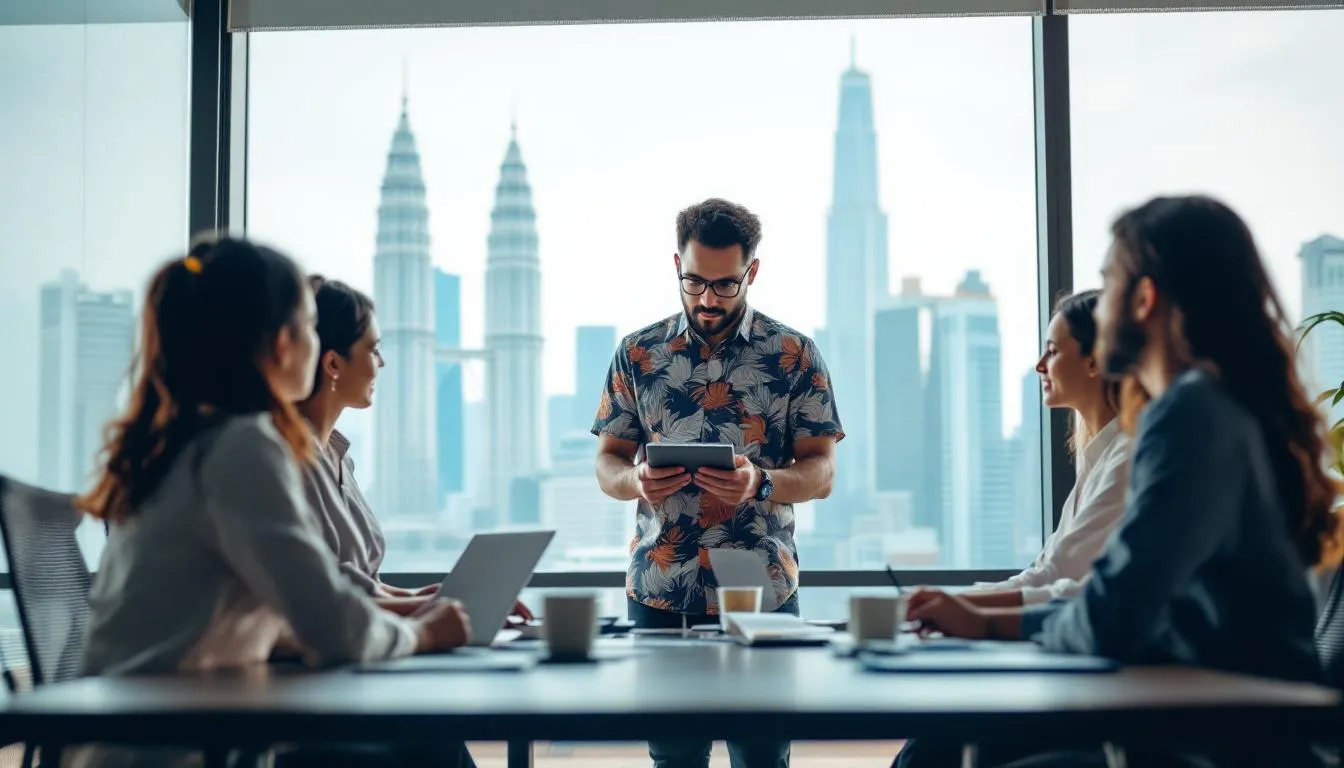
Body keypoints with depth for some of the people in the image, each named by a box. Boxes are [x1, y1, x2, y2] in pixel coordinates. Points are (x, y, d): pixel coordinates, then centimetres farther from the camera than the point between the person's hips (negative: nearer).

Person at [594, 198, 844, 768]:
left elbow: (822, 471, -1)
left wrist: (760, 482, -22)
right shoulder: (638, 353, 7)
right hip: (659, 594, 2)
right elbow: (606, 464, 8)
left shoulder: (794, 355, 1)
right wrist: (636, 480, -15)